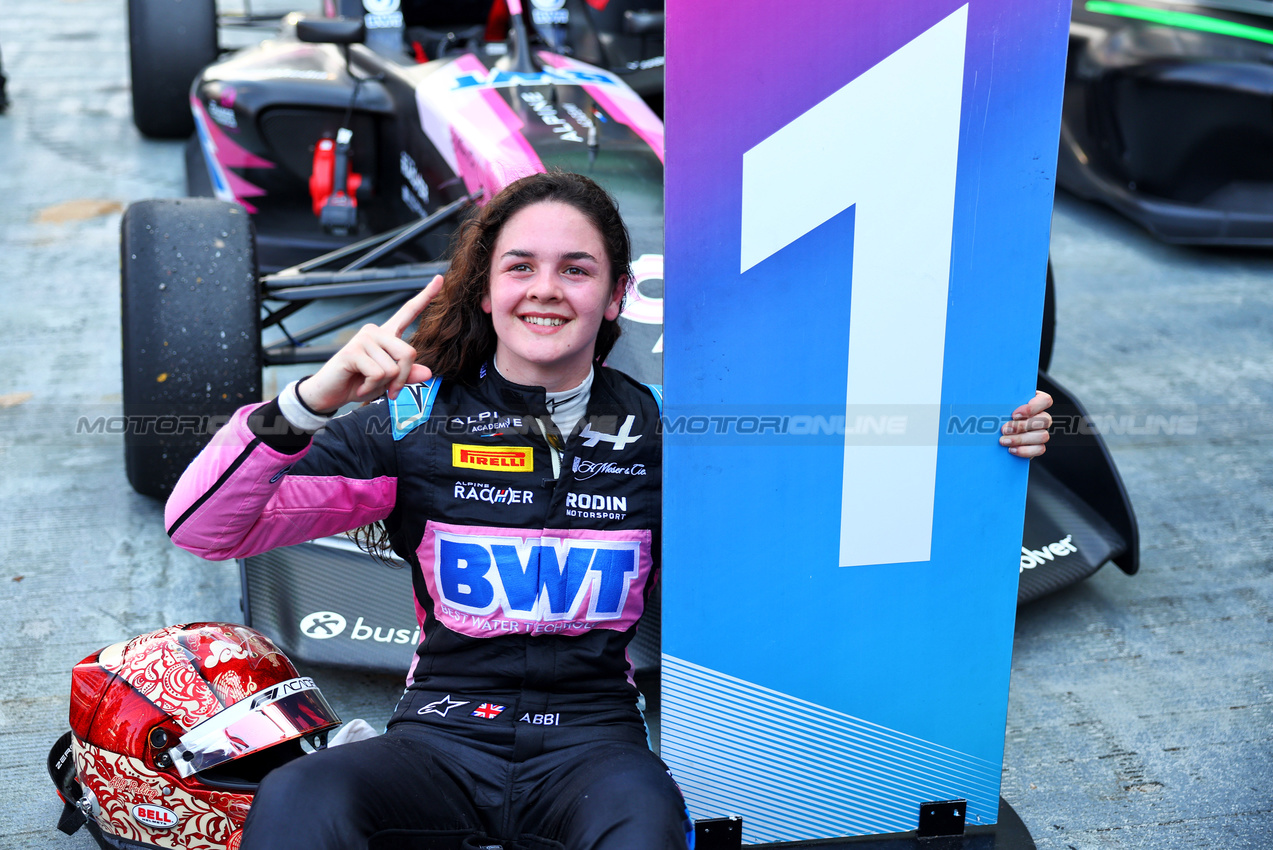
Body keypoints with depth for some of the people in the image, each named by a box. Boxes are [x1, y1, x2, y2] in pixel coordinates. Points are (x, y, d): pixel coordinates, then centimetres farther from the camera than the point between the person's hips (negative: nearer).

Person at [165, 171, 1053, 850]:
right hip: (444, 737, 0)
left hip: (591, 740, 1)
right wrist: (311, 401, -23)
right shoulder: (415, 422, -1)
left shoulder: (661, 432, 3)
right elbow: (202, 528, -6)